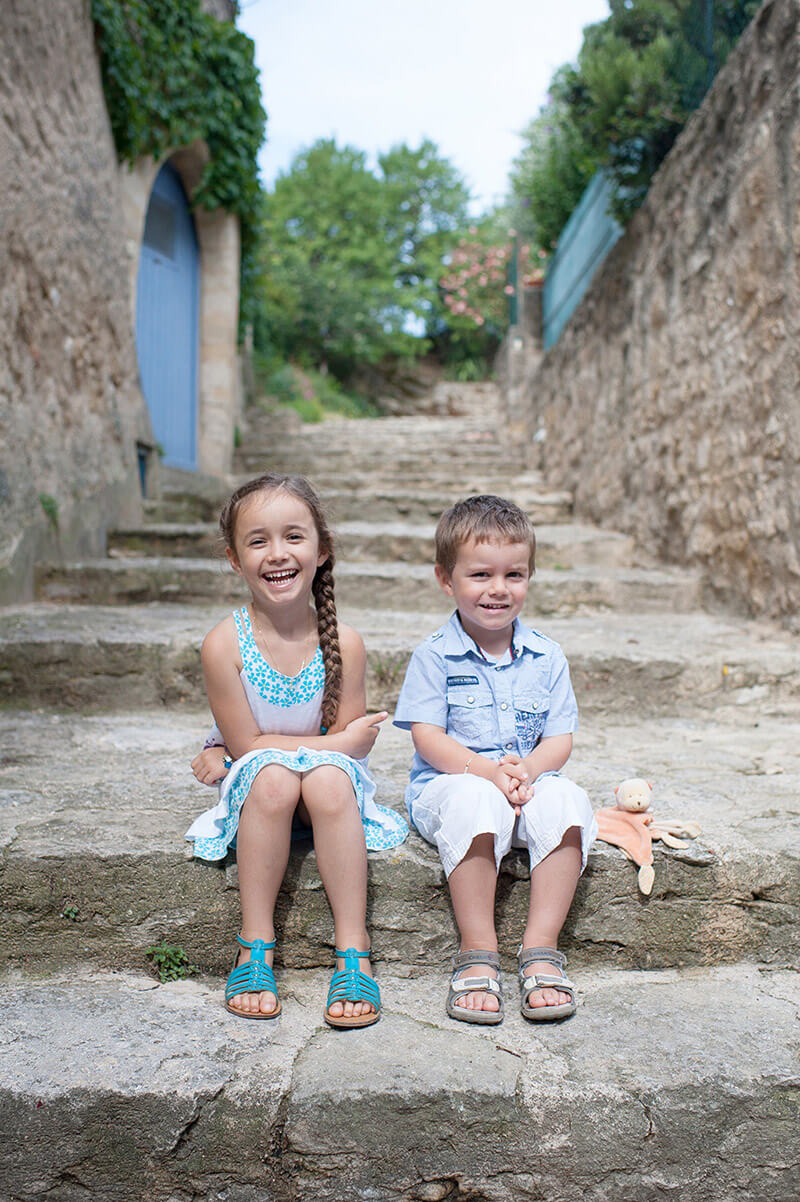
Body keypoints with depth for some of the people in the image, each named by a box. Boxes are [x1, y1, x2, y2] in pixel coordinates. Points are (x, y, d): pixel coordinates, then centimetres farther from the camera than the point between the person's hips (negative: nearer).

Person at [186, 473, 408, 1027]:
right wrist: (337, 741, -15)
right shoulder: (225, 644, -14)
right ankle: (256, 944, -20)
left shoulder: (343, 643, -12)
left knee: (328, 777, -32)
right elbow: (246, 744, -12)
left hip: (331, 775, 1)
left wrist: (230, 755, -12)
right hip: (254, 786, 0)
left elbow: (352, 743, -9)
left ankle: (354, 950, -24)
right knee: (273, 776, -32)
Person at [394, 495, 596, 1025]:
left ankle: (541, 948, -20)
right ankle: (478, 953, -25)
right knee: (476, 801, -37)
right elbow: (428, 738, -7)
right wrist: (489, 770, -22)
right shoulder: (434, 656, -1)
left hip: (530, 783, 3)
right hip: (450, 783, -3)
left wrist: (527, 770, -17)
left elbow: (560, 738, 5)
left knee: (567, 799, -29)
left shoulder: (546, 656, 7)